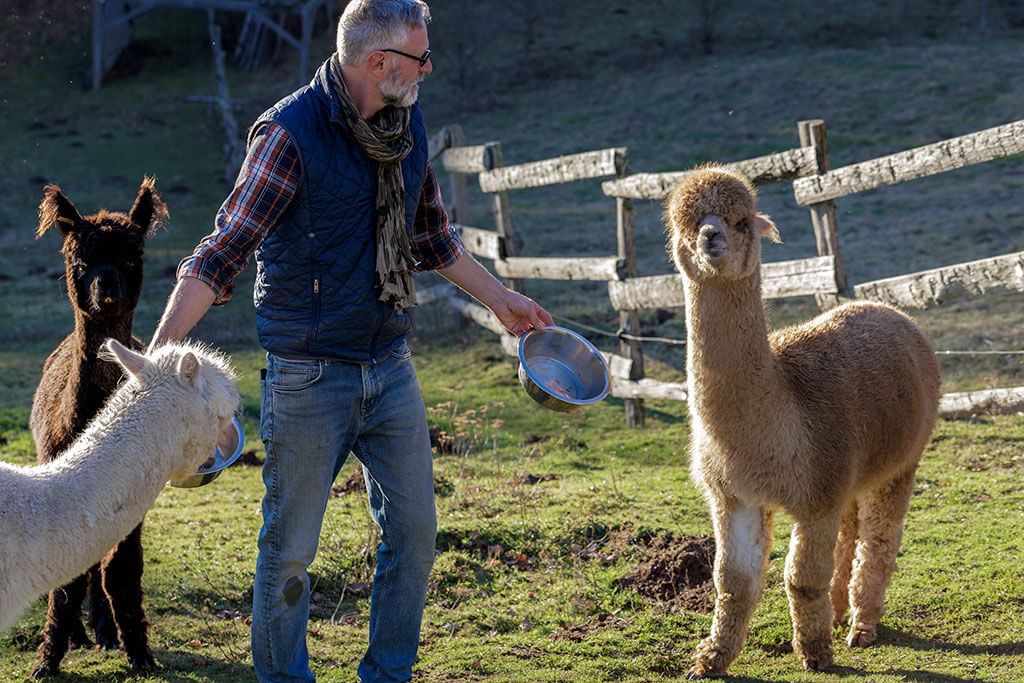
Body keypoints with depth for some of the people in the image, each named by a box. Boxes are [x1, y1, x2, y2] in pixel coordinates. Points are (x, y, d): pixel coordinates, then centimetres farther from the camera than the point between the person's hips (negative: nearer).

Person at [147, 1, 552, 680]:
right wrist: (156, 356, -25)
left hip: (391, 369, 6)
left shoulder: (407, 124, 6)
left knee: (414, 532, 8)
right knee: (290, 547, 3)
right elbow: (224, 250, -18)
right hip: (309, 377, -6)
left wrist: (500, 298, 31)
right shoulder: (290, 132, -15)